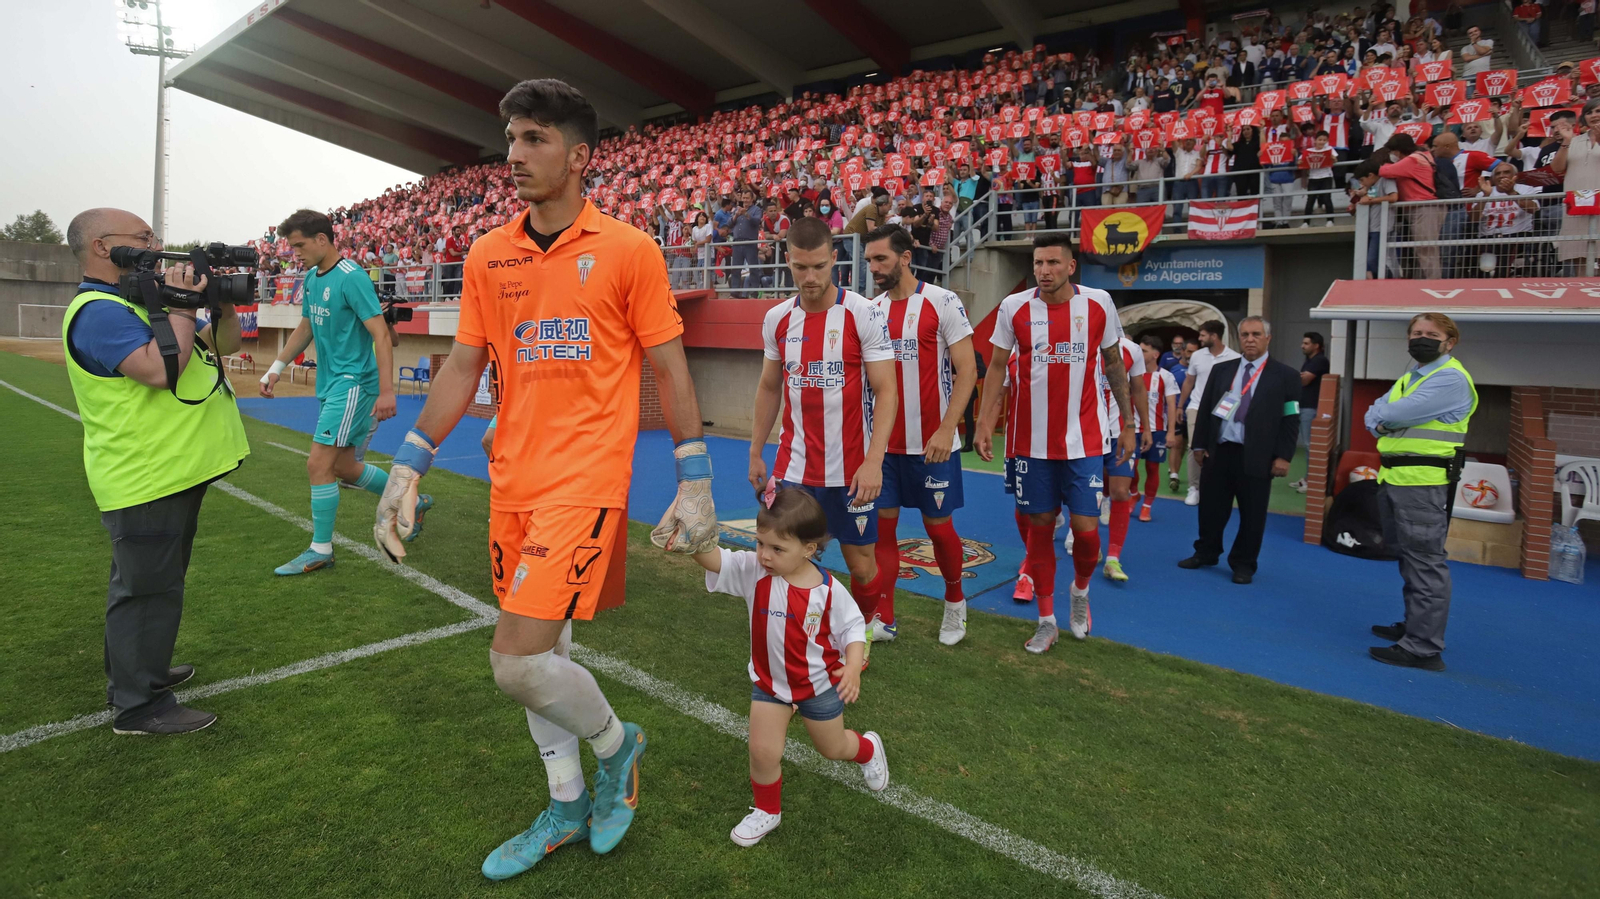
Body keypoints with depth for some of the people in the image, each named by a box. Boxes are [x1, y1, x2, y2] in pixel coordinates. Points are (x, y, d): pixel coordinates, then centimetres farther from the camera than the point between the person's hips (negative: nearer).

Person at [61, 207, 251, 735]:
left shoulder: (142, 301, 15)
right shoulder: (98, 312, -17)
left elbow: (224, 346, 19)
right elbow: (161, 369, -31)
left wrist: (225, 305, 0)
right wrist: (181, 306, -20)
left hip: (173, 472, 11)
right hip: (146, 480, -10)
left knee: (150, 585, 23)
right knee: (149, 589, -1)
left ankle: (142, 670, 39)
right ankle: (139, 706, 11)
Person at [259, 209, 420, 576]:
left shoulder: (351, 278, -15)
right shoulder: (311, 278, 12)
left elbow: (381, 334, -20)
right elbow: (304, 329, 24)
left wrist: (387, 390, -26)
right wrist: (276, 368, 18)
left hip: (353, 382, -9)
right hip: (330, 382, 10)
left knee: (319, 463, -9)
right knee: (344, 467, 13)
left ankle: (320, 550, 3)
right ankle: (413, 501, 30)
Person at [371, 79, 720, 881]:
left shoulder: (628, 250, -5)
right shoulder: (487, 255, 8)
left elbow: (669, 370, -4)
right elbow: (461, 370, 11)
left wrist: (695, 482, -6)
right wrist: (407, 467, 7)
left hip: (585, 480, -5)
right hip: (511, 481, 6)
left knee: (519, 659, -12)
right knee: (539, 651, 15)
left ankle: (617, 744, 20)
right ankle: (567, 809, 36)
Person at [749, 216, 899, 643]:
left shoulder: (864, 314, -9)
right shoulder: (775, 319, 4)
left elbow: (886, 392, -11)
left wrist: (873, 461, -20)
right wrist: (755, 453, 15)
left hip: (851, 469, -3)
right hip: (793, 466, 3)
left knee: (861, 565, 9)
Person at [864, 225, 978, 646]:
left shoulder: (942, 302, -8)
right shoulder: (871, 310, 8)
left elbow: (967, 371, -10)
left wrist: (946, 430, -18)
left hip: (931, 443, -4)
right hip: (883, 441, 5)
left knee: (938, 526, 6)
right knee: (882, 524, 5)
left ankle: (955, 600, 32)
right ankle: (883, 619, 17)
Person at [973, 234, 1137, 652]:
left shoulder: (1099, 303, -1)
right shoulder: (1013, 307, -2)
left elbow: (1114, 365, 9)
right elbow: (997, 368, 4)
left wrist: (1128, 422, 9)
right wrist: (985, 421, -4)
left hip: (1084, 440, 0)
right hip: (1032, 441, 1)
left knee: (1086, 528, -3)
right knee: (1039, 526, 7)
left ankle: (1080, 590, 31)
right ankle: (1046, 620, 23)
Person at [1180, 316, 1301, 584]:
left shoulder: (1285, 376, 1)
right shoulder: (1221, 370, 11)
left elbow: (1291, 420, -2)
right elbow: (1205, 409, 11)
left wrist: (1283, 456, -8)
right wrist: (1200, 444, 6)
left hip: (1256, 456, -3)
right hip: (1218, 451, 3)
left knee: (1252, 513, 5)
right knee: (1211, 506, 11)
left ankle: (1243, 564, 18)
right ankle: (1205, 553, 28)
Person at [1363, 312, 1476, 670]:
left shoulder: (1451, 378, -11)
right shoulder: (1409, 377, 19)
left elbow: (1402, 412, -20)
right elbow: (1373, 414, 14)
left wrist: (1382, 416, 1)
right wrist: (1380, 423, -9)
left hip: (1424, 482, -10)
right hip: (1394, 478, 10)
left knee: (1425, 562, -8)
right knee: (1409, 558, 19)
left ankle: (1424, 648, -6)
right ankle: (1413, 626, 32)